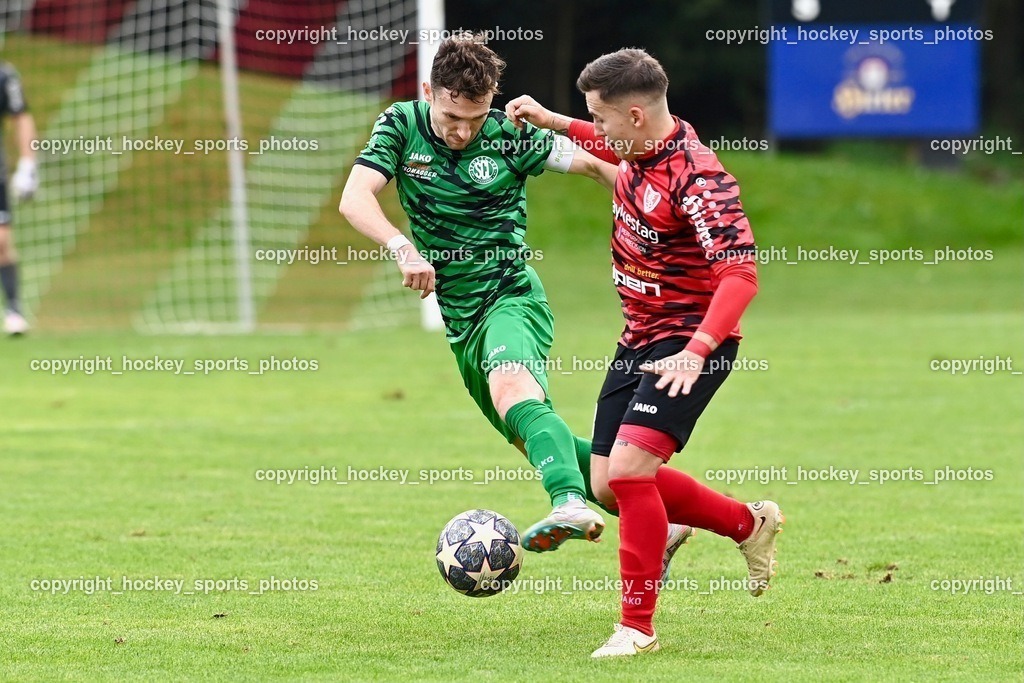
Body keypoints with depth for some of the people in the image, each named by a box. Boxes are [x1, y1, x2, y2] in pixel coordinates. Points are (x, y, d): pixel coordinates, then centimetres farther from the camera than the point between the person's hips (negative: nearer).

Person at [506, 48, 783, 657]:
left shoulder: (696, 177, -25)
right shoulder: (640, 147, 2)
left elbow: (741, 273, -31)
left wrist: (696, 352, -39)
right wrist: (552, 121, 25)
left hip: (689, 343, -9)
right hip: (640, 338, 9)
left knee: (628, 468, -21)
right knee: (609, 485, 9)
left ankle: (638, 627, -9)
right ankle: (749, 524, 30)